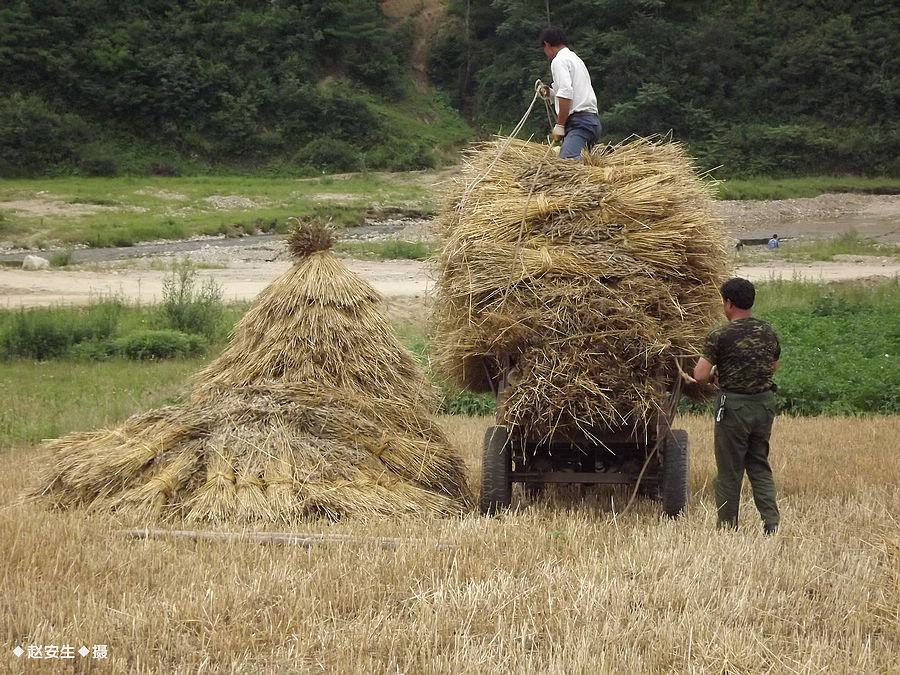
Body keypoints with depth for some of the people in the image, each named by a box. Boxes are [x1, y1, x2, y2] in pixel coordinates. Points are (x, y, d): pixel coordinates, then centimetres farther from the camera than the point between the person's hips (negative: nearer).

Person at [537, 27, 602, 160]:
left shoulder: (559, 61, -3)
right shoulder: (575, 59, 27)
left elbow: (566, 93, -15)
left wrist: (560, 125, -13)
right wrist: (551, 93, 31)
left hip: (579, 122, -10)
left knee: (567, 159, -30)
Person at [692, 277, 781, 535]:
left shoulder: (720, 336, -13)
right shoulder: (769, 332, 3)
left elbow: (700, 375, -15)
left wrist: (715, 373, 6)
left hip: (733, 405, -5)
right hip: (764, 403, 5)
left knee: (730, 470, 6)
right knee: (760, 465, 15)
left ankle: (727, 527, 13)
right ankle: (772, 521, 0)